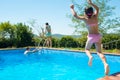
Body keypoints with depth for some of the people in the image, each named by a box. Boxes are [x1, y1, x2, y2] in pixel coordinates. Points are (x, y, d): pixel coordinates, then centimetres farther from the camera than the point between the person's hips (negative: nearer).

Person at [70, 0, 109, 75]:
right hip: (98, 36, 3)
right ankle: (105, 64, -27)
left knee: (87, 49, 19)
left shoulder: (85, 18, -5)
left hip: (91, 37, -3)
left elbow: (75, 15, -2)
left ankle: (90, 56, -16)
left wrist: (72, 8, 14)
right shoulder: (95, 17, 4)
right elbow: (97, 8, 24)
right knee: (99, 52, 0)